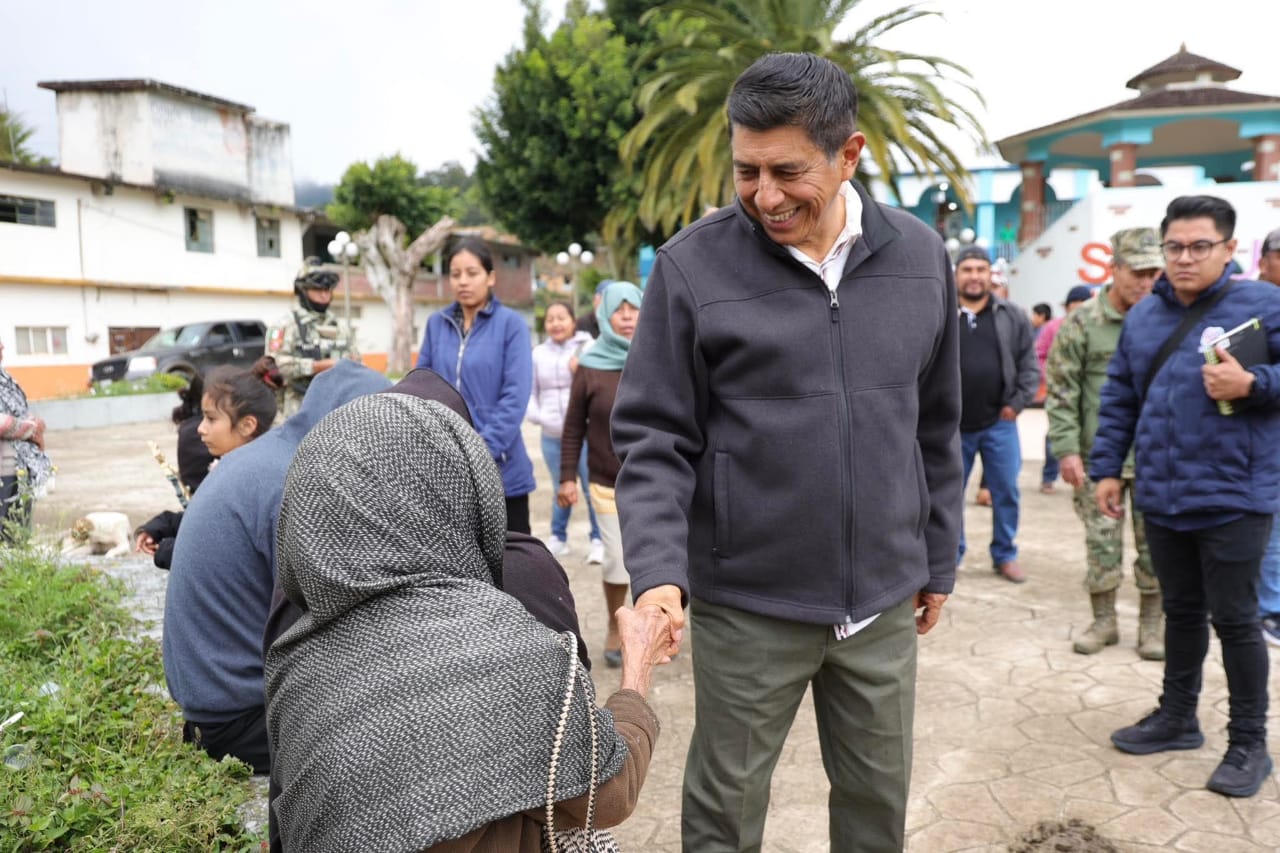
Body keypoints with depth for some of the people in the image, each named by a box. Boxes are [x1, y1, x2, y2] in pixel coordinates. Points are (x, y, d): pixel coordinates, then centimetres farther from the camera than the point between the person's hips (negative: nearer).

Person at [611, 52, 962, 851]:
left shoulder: (920, 256, 0)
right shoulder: (694, 264, -11)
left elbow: (937, 429, 8)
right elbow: (654, 439, -9)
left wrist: (939, 559, 12)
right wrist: (658, 571, -22)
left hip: (883, 600, 3)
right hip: (747, 605, -3)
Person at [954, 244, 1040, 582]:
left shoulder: (1012, 317, 4)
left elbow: (1030, 365, 6)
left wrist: (1017, 403, -3)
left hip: (999, 423, 1)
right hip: (952, 425, -1)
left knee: (1006, 492, 8)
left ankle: (1005, 555, 24)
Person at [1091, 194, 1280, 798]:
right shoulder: (1143, 316, 9)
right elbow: (1119, 399, 12)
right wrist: (1107, 467, 9)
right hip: (1161, 498, 5)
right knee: (1180, 610, 18)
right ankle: (1177, 715, 34)